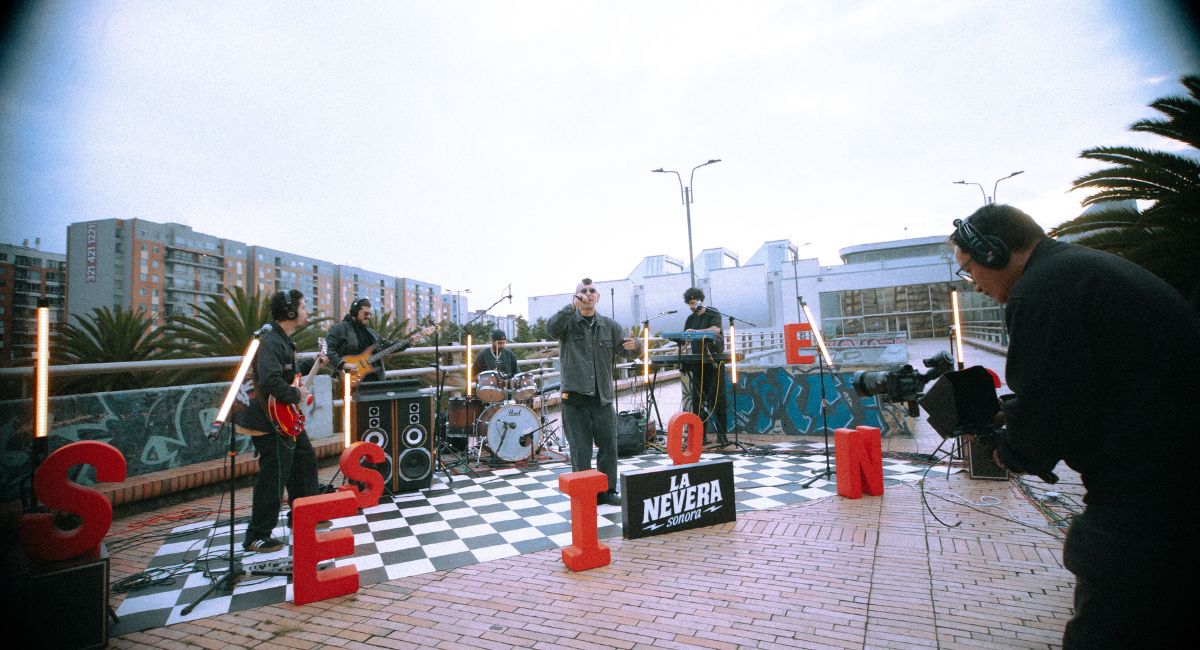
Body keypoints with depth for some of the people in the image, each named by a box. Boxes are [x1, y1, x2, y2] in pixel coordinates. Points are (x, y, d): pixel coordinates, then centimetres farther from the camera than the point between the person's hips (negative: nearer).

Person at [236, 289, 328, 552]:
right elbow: (270, 381, -35)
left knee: (305, 461, 19)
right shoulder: (270, 341, -22)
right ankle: (256, 536, 11)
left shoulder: (283, 340, 12)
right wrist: (296, 394, -22)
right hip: (271, 423, -11)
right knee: (273, 478, -3)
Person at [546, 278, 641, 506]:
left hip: (603, 398, 4)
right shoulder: (568, 322, 0)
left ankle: (607, 491, 24)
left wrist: (634, 346, -17)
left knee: (609, 446, 8)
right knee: (581, 450, 1)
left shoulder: (609, 325, 10)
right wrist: (572, 307, -35)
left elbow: (625, 350, 7)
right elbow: (551, 328, -22)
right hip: (575, 398, -3)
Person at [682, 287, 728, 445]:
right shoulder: (691, 318, 17)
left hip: (714, 362, -5)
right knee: (698, 399, 2)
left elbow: (715, 330, -19)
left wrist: (696, 331, -29)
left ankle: (721, 434, 0)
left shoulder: (713, 314, 0)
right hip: (697, 363, 5)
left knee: (717, 398, -4)